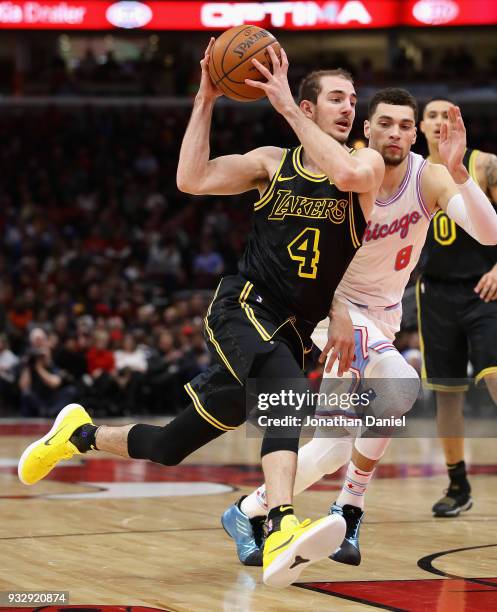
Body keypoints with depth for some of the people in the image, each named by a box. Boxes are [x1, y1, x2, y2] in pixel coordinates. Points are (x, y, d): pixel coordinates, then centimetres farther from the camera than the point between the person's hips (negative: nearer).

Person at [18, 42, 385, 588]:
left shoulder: (368, 164, 3)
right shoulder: (273, 163, 4)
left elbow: (348, 174, -23)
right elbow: (192, 179, -7)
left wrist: (286, 106, -19)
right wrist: (206, 101, -9)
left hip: (289, 334, 3)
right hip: (241, 311, -3)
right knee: (290, 390, -38)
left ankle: (81, 434, 39)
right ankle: (282, 531, -54)